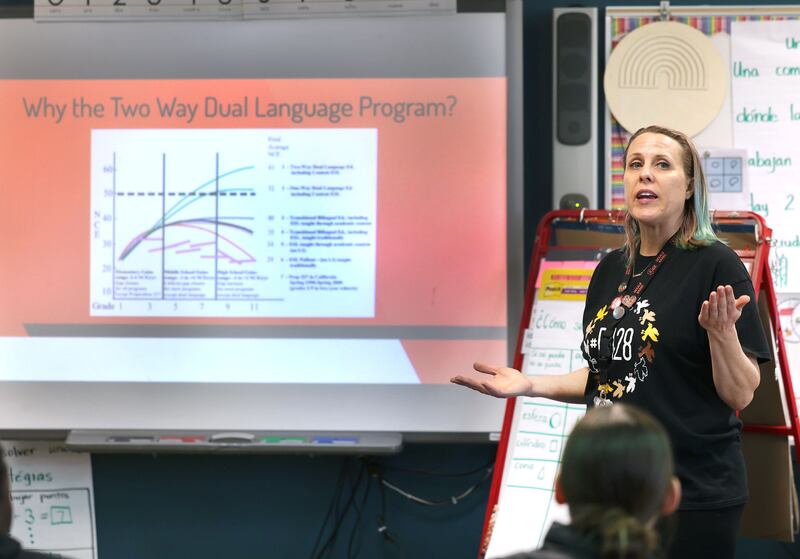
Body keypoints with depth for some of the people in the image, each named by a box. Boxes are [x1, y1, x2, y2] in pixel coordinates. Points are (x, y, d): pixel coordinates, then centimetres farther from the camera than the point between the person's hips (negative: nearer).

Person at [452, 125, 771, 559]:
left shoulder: (715, 265, -10)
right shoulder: (611, 269, 10)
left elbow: (740, 394, -11)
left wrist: (722, 331, -28)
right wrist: (529, 385, 5)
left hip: (693, 493, -6)